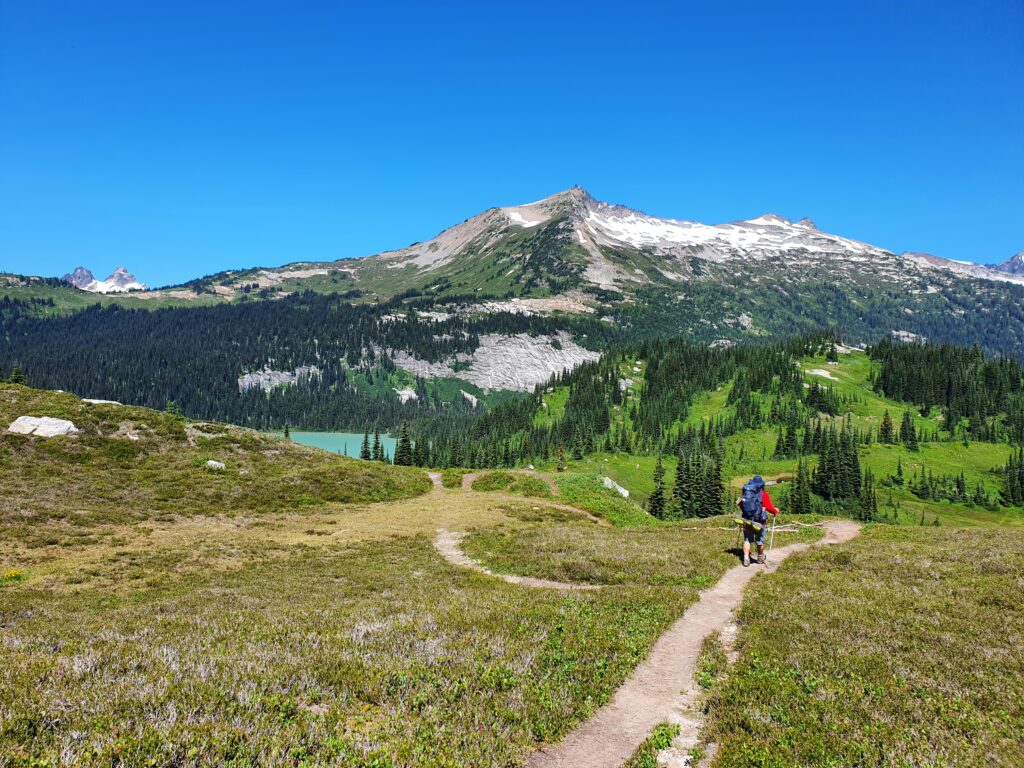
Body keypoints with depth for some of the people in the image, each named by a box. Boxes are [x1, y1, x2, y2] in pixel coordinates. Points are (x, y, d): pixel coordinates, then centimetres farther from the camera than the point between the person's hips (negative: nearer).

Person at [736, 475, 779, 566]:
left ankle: (746, 558, 1)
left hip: (747, 520, 2)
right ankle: (760, 558, 31)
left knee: (747, 540, 12)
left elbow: (739, 504, 4)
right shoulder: (763, 493, -6)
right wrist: (775, 511, 10)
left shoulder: (745, 492, 3)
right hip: (759, 521, -2)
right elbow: (769, 507, -11)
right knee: (760, 541, 14)